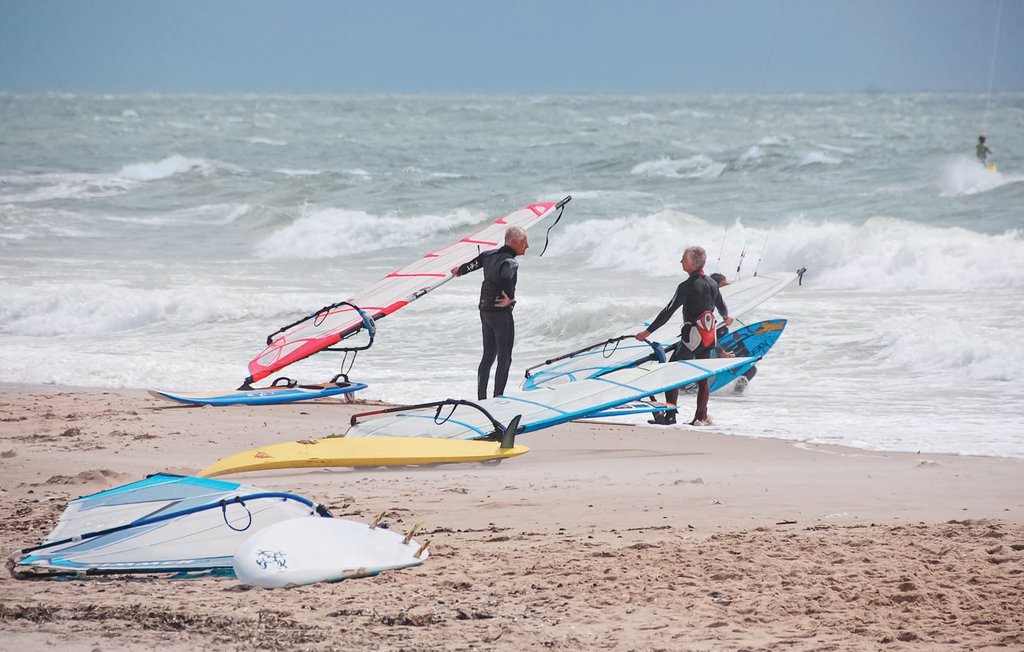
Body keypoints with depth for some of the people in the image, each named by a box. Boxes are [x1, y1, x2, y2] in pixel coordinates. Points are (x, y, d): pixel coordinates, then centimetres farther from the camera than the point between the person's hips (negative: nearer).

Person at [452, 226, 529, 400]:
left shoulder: (490, 255, 6)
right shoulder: (510, 262, -20)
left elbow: (473, 264, 24)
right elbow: (506, 277, -43)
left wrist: (459, 271, 45)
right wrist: (510, 297, -25)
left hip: (485, 311, 9)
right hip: (501, 313, -9)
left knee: (488, 356, 16)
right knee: (504, 359, -3)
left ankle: (481, 398, 21)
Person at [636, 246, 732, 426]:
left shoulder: (687, 286, -16)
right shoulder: (712, 284, 7)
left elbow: (668, 312, -18)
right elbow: (721, 306, 23)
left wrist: (648, 331, -14)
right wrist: (726, 317, 47)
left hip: (692, 338, -8)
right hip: (709, 338, 8)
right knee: (702, 377, 15)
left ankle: (670, 415, -11)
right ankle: (701, 417, 18)